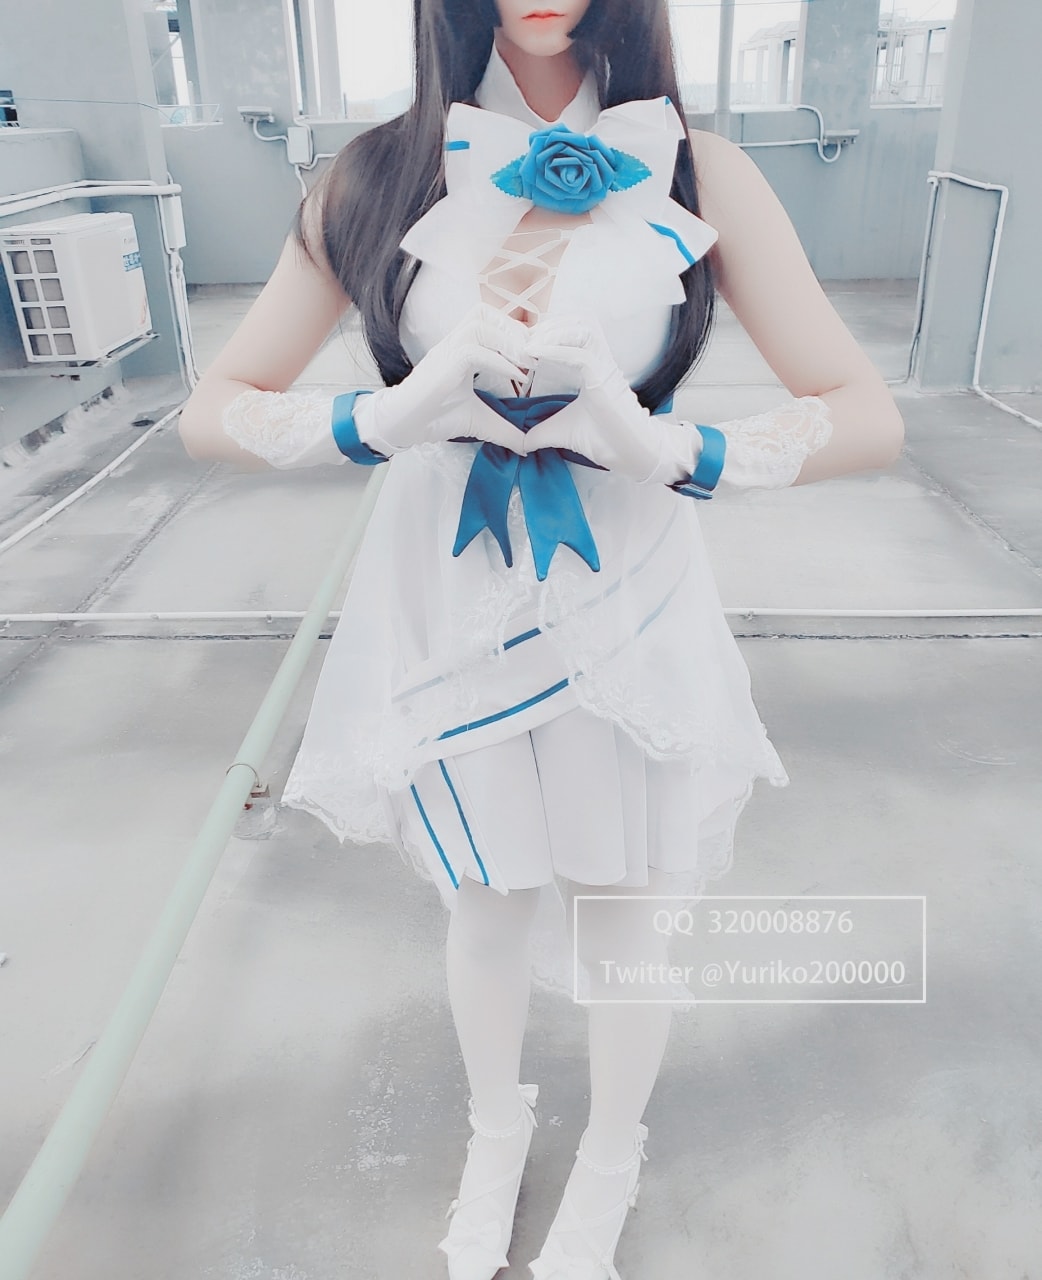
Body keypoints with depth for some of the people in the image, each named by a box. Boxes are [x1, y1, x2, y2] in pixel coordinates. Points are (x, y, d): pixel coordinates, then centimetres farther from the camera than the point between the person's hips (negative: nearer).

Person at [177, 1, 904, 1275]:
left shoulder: (698, 175, -6)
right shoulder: (379, 179, -4)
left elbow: (868, 416, -7)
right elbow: (213, 412, -3)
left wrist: (660, 446, -22)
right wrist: (395, 414, -21)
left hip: (629, 607, 0)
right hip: (448, 606, 1)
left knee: (621, 925, 16)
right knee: (484, 908, 20)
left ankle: (607, 1166, 50)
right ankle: (495, 1129, 54)